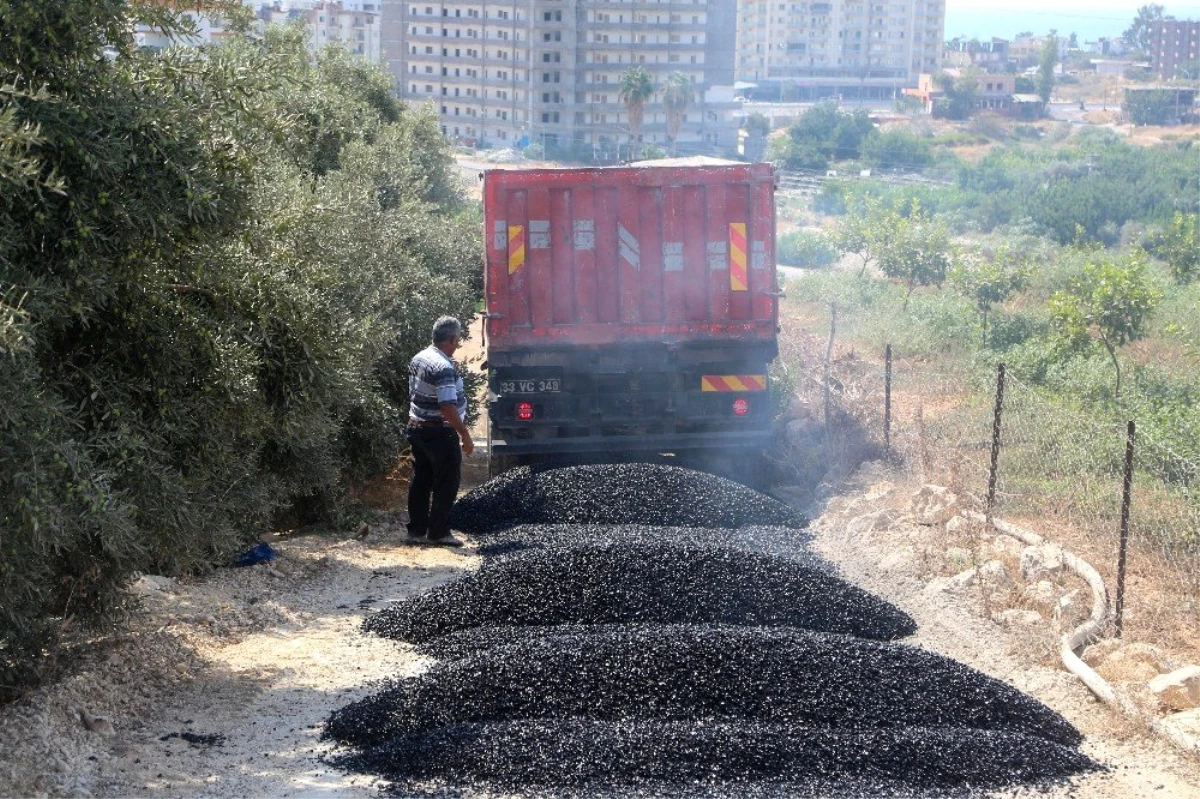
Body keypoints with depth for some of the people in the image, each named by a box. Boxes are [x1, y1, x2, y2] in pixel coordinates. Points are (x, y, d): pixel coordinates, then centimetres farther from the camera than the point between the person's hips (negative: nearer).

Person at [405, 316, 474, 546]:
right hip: (440, 432, -9)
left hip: (417, 428, 9)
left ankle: (416, 530, 18)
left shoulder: (418, 359, 7)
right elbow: (448, 407, -27)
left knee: (421, 481, 14)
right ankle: (438, 532, 5)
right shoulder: (444, 368, -23)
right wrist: (465, 435, -21)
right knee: (447, 483, 2)